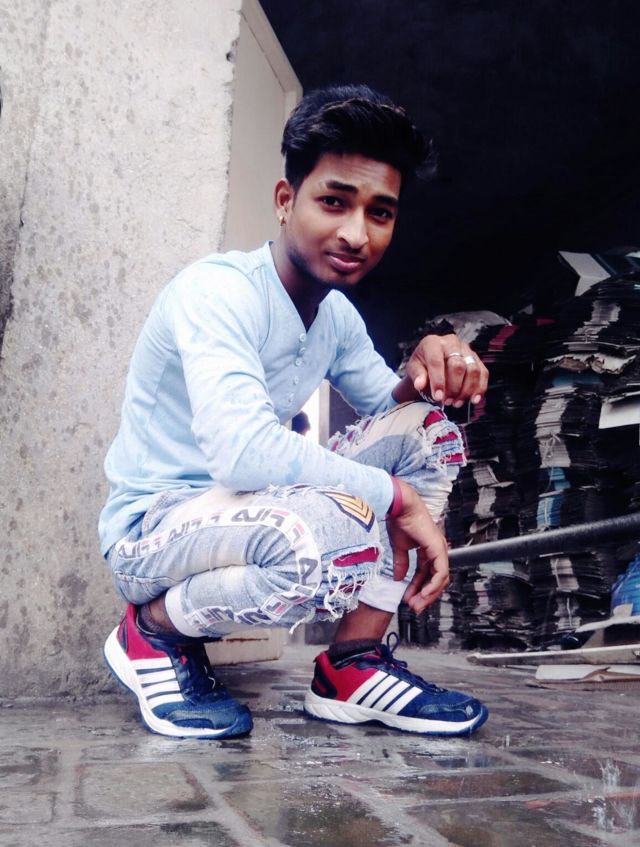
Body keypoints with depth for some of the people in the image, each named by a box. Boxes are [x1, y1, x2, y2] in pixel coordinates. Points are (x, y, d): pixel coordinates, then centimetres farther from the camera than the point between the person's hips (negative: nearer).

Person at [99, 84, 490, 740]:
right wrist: (397, 496, -26)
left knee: (427, 427, -1)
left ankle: (355, 665, -4)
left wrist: (425, 376, -13)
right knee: (335, 526, -39)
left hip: (255, 511, 8)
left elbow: (385, 403, 11)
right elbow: (242, 450, -35)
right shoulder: (218, 289, -22)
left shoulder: (338, 316, 4)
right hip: (151, 531, -8)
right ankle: (154, 632, -7)